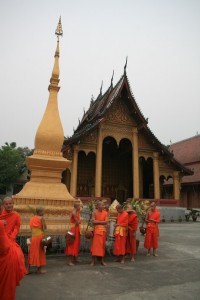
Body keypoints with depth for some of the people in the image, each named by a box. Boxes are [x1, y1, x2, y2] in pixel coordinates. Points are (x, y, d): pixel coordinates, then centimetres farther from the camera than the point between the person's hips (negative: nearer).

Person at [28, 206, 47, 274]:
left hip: (33, 237, 6)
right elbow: (44, 228, -9)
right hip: (39, 237, -6)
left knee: (32, 253, 13)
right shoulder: (41, 218, -10)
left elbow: (32, 228, 12)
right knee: (39, 253, 5)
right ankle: (39, 269, 13)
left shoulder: (31, 218, 9)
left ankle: (28, 269, 16)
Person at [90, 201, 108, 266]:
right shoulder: (94, 212, -2)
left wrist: (98, 221, -9)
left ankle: (102, 260, 18)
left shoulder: (105, 213, 5)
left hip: (103, 230, 3)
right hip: (96, 230, -3)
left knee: (102, 245, 7)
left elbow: (106, 222, -4)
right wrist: (102, 222, -10)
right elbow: (93, 221, -12)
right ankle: (93, 261, 6)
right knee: (95, 244, -2)